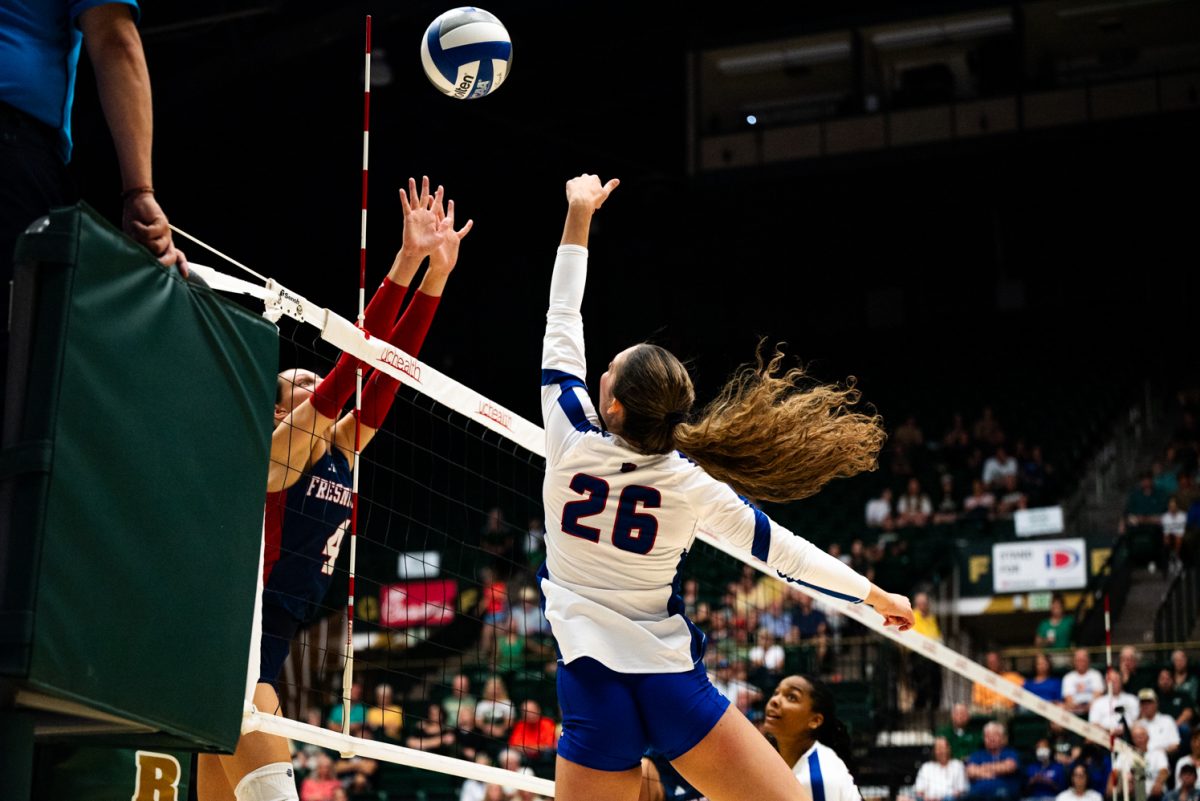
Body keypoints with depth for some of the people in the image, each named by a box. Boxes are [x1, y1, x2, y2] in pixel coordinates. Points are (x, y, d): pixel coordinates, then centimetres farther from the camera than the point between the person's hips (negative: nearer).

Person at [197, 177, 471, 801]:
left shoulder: (342, 450, 13)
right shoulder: (282, 445, -6)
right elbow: (355, 358, -16)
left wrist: (437, 273, -1)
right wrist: (406, 263, -21)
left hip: (273, 646, 9)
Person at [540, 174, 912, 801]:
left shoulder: (571, 441, -6)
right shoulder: (689, 483, -4)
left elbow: (562, 323, 6)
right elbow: (772, 544, 7)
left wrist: (578, 217, 15)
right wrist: (875, 594, 20)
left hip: (593, 685, 0)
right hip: (673, 683, 0)